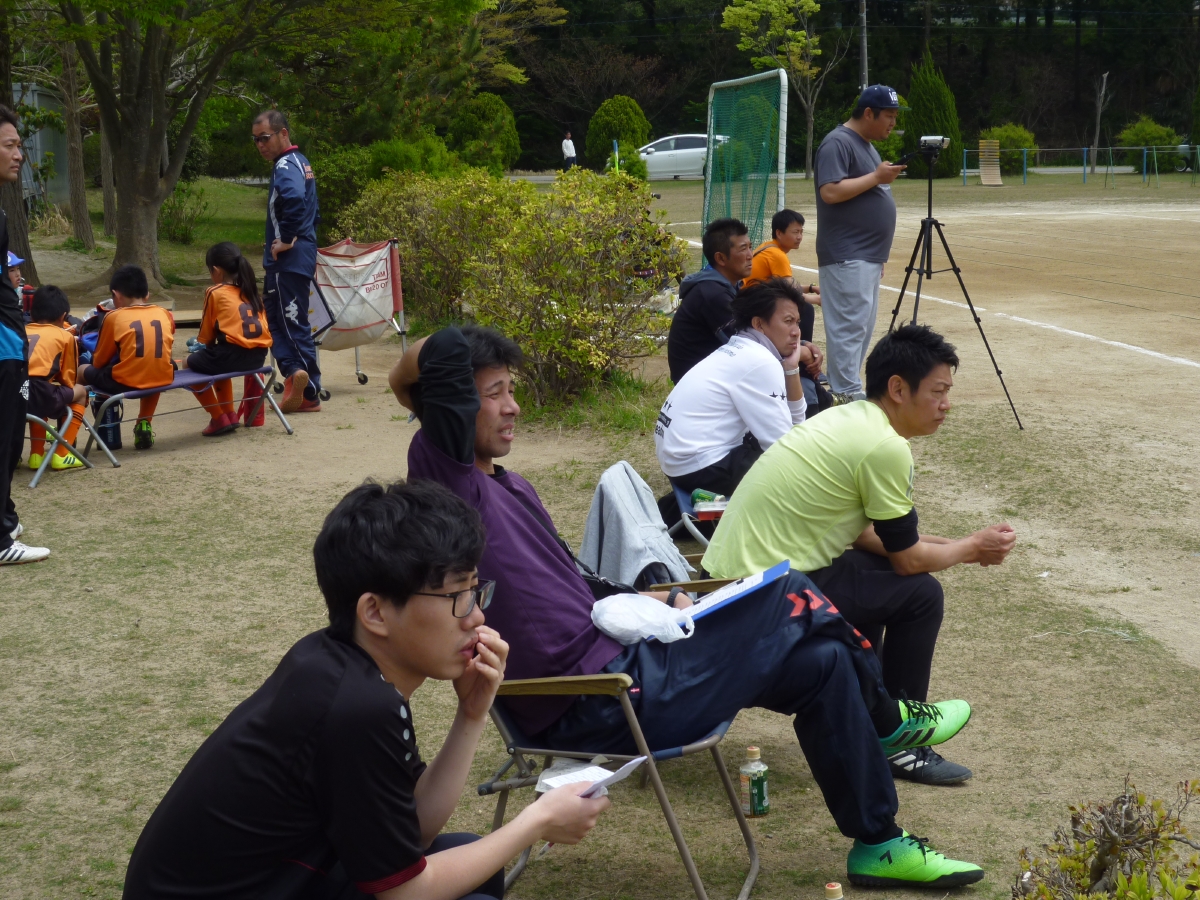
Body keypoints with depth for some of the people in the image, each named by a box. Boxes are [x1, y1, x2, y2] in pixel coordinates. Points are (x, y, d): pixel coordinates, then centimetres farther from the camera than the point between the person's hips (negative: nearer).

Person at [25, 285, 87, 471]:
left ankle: (36, 454, 30)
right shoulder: (65, 336, 15)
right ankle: (61, 455, 16)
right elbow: (68, 381, 18)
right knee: (80, 392, 25)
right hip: (37, 395, -5)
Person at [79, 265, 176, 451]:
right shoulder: (165, 315, 8)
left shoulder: (114, 317, 0)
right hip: (163, 379, 4)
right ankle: (144, 424, 29)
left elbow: (99, 361, 8)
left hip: (124, 383, -4)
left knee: (85, 371, 19)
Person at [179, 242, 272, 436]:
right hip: (259, 355, 7)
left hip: (234, 354, -7)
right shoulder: (250, 291, 18)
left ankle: (220, 418, 11)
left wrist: (207, 348, 28)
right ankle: (229, 414, 36)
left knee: (189, 364, 18)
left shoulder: (215, 293, 2)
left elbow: (207, 335, 7)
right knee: (218, 361, 37)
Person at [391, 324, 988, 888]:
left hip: (615, 660, 11)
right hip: (599, 709, -11)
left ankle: (880, 845, 32)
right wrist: (413, 392, -10)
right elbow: (445, 350, -30)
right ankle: (884, 718, 23)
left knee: (821, 663, 14)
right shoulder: (447, 480, -16)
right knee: (790, 598, -3)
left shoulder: (505, 487, 15)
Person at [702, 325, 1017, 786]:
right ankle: (897, 743, 8)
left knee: (874, 569, 26)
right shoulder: (884, 447, -17)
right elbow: (908, 558, -9)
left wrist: (953, 545, 17)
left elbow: (861, 531, 21)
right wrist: (972, 548, 9)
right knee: (920, 594, -3)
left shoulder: (847, 419, 11)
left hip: (732, 571, 10)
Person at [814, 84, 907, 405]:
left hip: (868, 257, 10)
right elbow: (830, 191, -23)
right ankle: (848, 397, -13)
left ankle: (850, 393, 14)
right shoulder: (838, 143, -11)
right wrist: (876, 177, -17)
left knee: (862, 328, 10)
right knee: (850, 327, -12)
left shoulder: (867, 146, 20)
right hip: (847, 257, -10)